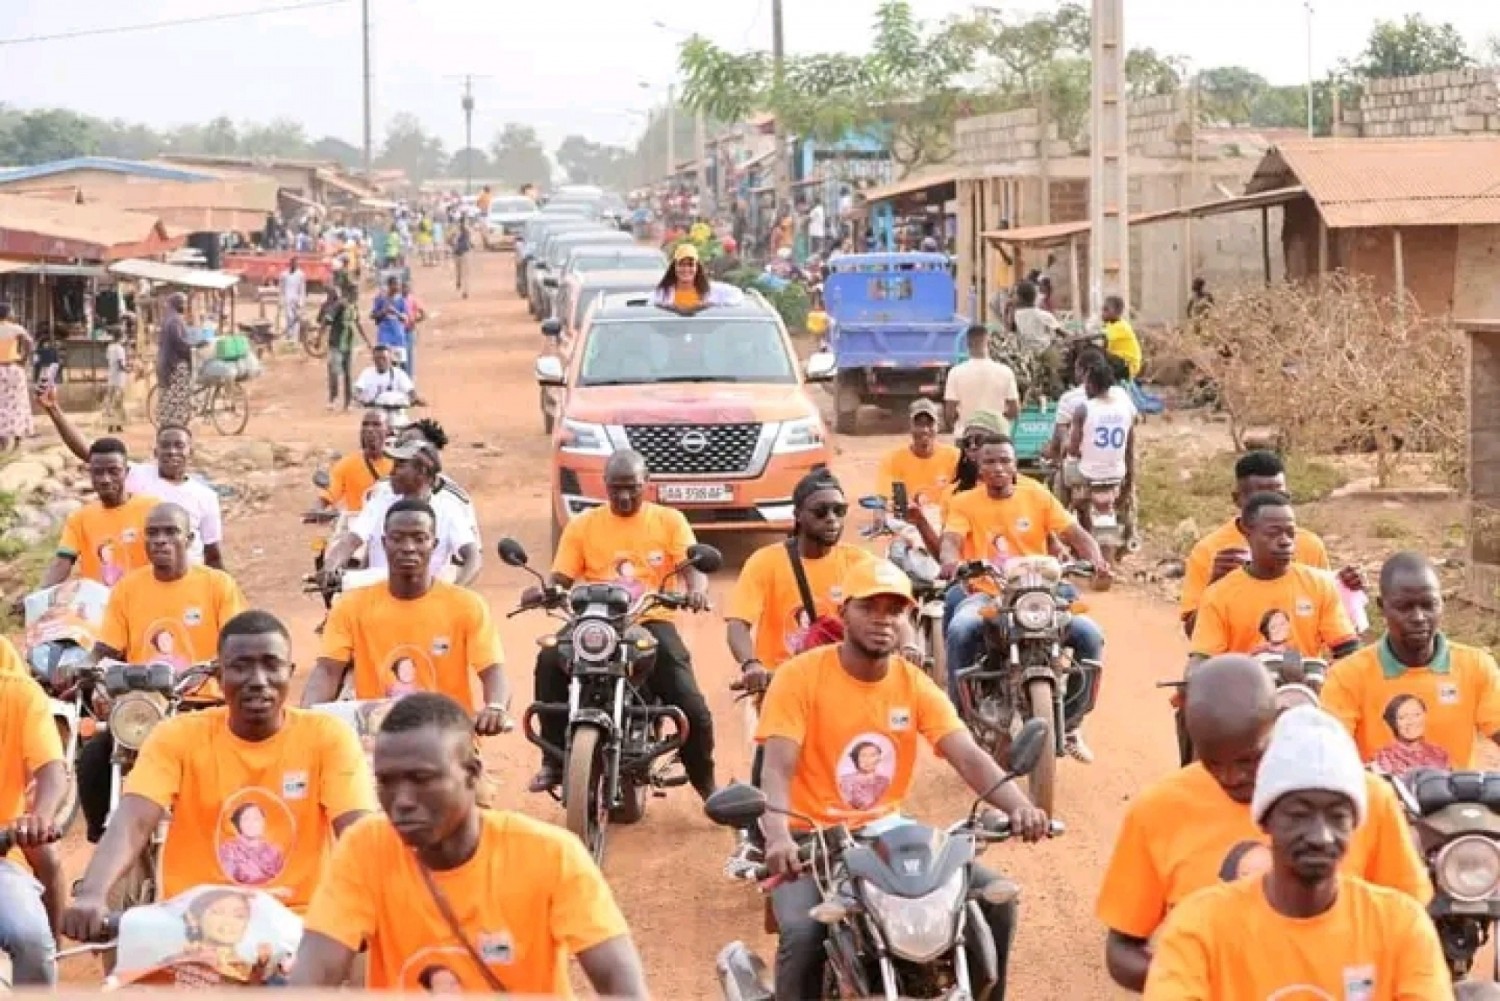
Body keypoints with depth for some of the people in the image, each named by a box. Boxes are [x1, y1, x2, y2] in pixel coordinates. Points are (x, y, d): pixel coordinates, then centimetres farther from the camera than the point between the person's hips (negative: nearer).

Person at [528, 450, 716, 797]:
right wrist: (544, 591, -19)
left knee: (692, 708, -18)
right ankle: (554, 762, -22)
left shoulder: (669, 520, 10)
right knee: (549, 659, -32)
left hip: (652, 621, -1)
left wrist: (697, 589, -27)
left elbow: (692, 566, -2)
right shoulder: (583, 525, 11)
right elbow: (561, 580, 6)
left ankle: (705, 781, 10)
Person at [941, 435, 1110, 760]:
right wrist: (950, 560, -37)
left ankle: (1070, 722, -3)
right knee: (960, 630, -36)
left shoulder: (1037, 496, 8)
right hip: (986, 595, -2)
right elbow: (950, 540, -12)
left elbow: (1075, 534, 0)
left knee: (1089, 634, -22)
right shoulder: (964, 502, 5)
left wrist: (1096, 559, -22)